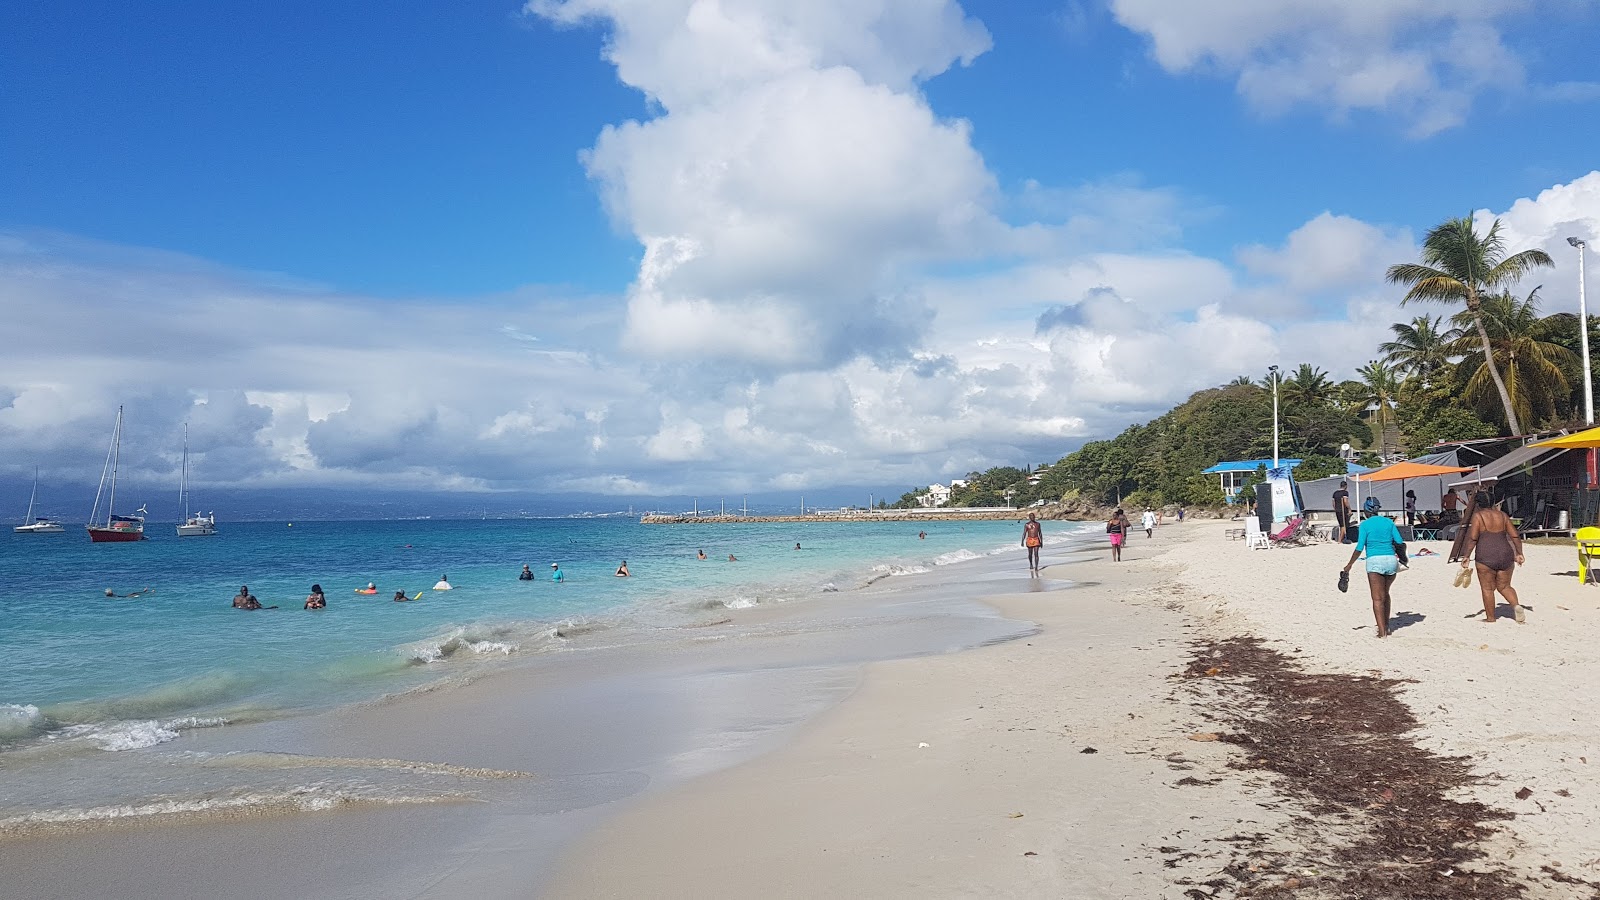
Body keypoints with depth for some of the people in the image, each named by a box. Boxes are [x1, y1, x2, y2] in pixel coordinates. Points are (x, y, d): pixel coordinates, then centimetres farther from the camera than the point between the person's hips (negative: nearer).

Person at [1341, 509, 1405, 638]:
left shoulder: (1365, 524, 0)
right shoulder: (1389, 522, 10)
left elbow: (1359, 548, -6)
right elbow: (1400, 543, 6)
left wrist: (1349, 565, 2)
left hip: (1375, 561, -4)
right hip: (1391, 560, 4)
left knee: (1378, 598, -4)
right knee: (1385, 594, 23)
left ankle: (1382, 632, -13)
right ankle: (1386, 626, 27)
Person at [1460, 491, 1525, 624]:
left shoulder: (1478, 516, -3)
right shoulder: (1502, 515, 11)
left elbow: (1473, 538, -11)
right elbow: (1515, 536, 7)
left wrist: (1467, 555, -9)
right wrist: (1519, 553, 13)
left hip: (1486, 557, -5)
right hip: (1506, 555, 5)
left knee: (1487, 588, 5)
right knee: (1504, 586, 17)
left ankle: (1490, 618, 10)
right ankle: (1516, 605, -7)